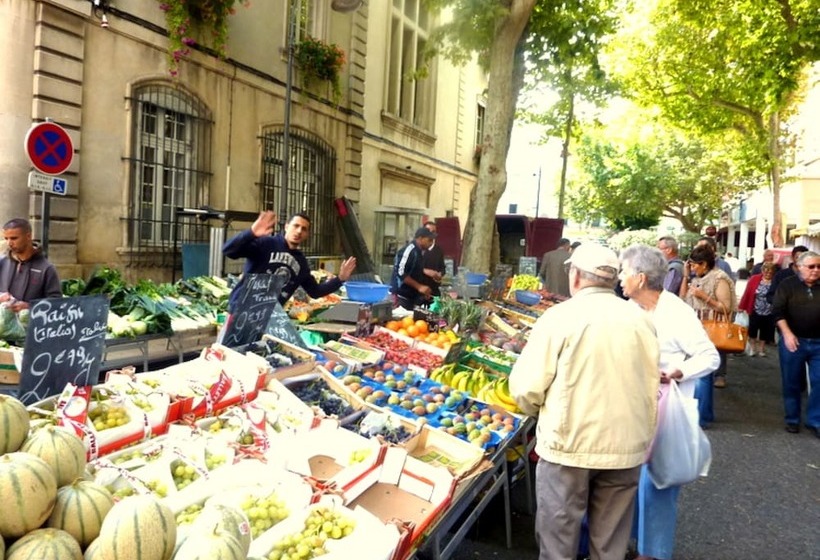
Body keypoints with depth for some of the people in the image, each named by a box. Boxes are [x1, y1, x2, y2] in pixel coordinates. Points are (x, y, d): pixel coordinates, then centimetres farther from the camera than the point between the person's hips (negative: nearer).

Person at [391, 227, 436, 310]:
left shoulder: (419, 252, 12)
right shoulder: (409, 250, -15)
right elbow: (400, 273, -22)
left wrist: (424, 291, 10)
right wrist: (419, 286, -19)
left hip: (412, 296, 9)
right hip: (401, 296, -9)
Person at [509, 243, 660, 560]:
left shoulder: (560, 317, -12)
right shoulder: (641, 320, 0)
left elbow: (527, 389, -13)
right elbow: (651, 389, 8)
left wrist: (539, 411, 9)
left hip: (569, 446, -4)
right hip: (627, 447, 4)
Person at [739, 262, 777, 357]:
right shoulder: (754, 279, -7)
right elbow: (747, 293, -5)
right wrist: (742, 306, -4)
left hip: (769, 313, 0)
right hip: (755, 311, 0)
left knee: (764, 331, 14)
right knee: (752, 330, 8)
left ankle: (761, 349, 30)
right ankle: (753, 348, 24)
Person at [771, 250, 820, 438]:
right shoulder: (787, 285, -1)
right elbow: (778, 311, -7)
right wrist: (787, 334, -16)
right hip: (793, 340, -2)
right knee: (792, 383, 8)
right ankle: (792, 420, 20)